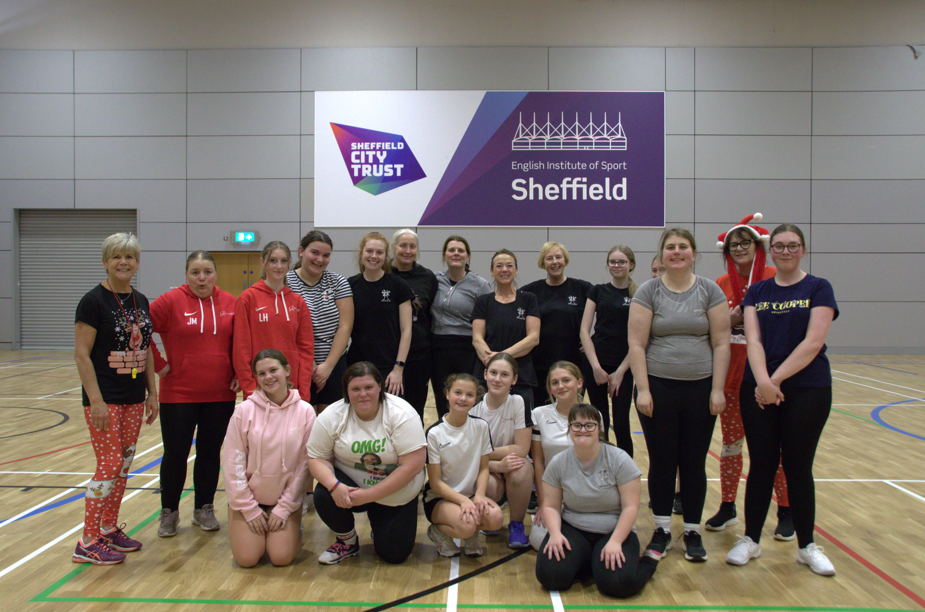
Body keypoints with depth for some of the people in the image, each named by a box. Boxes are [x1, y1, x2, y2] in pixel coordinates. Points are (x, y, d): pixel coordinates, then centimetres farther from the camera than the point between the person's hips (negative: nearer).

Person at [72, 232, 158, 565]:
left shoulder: (141, 302, 9)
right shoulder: (94, 301, -11)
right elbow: (81, 354, -14)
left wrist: (152, 393, 11)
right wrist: (95, 400, -19)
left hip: (134, 398, 7)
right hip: (105, 398, -7)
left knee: (124, 465, 12)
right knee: (110, 465, -7)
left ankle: (109, 528, 26)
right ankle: (88, 542, 5)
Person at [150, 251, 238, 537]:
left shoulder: (229, 302, 2)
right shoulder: (171, 301, -8)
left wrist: (239, 374, 1)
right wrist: (158, 364, -9)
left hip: (221, 395, 3)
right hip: (179, 394, -2)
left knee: (211, 452, 12)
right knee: (176, 453, 7)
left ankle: (204, 509, 27)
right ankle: (169, 512, 24)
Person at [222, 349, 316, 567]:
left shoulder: (305, 412, -8)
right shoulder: (245, 410, -10)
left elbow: (304, 463, -5)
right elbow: (232, 461, -6)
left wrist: (284, 507, -7)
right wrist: (249, 508, -7)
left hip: (286, 499, 0)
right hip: (248, 497, 0)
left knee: (281, 557, -12)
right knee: (247, 558, -10)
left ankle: (294, 529, 20)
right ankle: (257, 528, 21)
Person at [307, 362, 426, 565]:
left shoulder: (402, 414, -20)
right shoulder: (332, 416, -11)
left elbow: (413, 465, -24)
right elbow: (317, 458, -6)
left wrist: (369, 495, -25)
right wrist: (334, 485, -28)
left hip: (396, 494, -1)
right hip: (349, 485, 2)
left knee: (394, 554, -7)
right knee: (324, 495, -28)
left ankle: (380, 527, 30)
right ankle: (347, 541, 3)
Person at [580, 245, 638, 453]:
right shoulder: (598, 291, 6)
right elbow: (584, 330, 1)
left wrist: (620, 372, -7)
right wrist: (596, 366, -8)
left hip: (624, 366, -1)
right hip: (596, 364, 1)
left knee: (621, 424, -3)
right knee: (599, 423, 6)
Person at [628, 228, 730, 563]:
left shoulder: (710, 291, 3)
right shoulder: (649, 291, 0)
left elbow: (721, 343, 1)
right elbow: (636, 344, -4)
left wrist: (718, 389, -4)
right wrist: (643, 390, -10)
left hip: (700, 388, 1)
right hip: (658, 387, -1)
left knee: (694, 462, 8)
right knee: (662, 461, 7)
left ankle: (693, 532, 22)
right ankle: (662, 529, 22)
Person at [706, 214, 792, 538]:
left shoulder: (776, 279, -5)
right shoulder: (721, 284, 6)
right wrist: (729, 322, -8)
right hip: (731, 374, 4)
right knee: (731, 443, 12)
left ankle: (786, 512, 19)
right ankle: (727, 508, 24)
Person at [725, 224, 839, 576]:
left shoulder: (818, 288, 0)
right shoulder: (757, 291, 8)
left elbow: (813, 342, -11)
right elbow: (753, 339, -4)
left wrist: (776, 379, -16)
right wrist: (762, 380, -20)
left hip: (807, 390, -2)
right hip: (758, 389, 2)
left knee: (798, 467, 5)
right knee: (761, 466, 8)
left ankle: (807, 546, 22)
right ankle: (751, 540, 20)